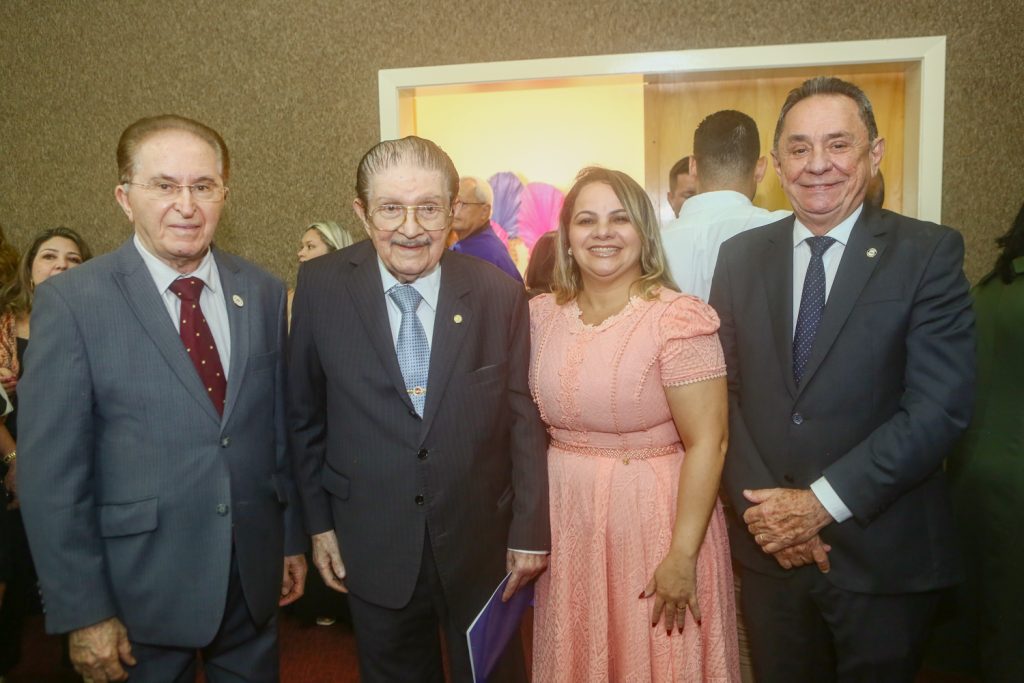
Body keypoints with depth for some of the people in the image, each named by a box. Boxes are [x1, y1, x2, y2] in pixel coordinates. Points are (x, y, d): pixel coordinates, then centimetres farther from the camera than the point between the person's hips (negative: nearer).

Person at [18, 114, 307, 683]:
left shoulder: (264, 294, 0)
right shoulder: (70, 302, -11)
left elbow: (282, 428, 6)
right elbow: (50, 473, -10)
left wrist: (292, 539, 10)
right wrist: (82, 611, -9)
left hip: (256, 575, 4)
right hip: (142, 588, -3)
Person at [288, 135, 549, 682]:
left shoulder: (501, 295, -11)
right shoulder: (320, 287, -10)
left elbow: (523, 419, -5)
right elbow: (306, 416, 0)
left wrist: (530, 531, -2)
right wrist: (319, 520, 3)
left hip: (481, 546, 0)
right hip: (372, 549, 0)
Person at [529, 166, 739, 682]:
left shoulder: (678, 318, -15)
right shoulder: (541, 315, 1)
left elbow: (707, 442, -16)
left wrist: (682, 556, -18)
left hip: (655, 522, -4)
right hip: (565, 525, 5)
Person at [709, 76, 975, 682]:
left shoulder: (929, 253, -7)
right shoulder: (741, 256, 3)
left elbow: (940, 407, -14)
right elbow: (724, 392, 1)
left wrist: (822, 502, -17)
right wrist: (762, 507, -10)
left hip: (884, 556, -2)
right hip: (770, 548, 3)